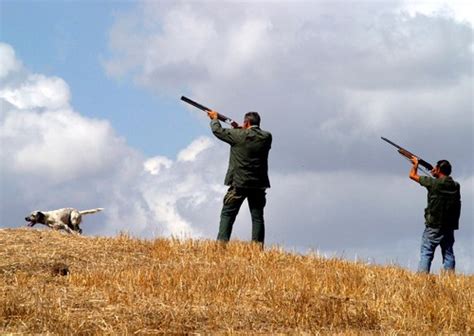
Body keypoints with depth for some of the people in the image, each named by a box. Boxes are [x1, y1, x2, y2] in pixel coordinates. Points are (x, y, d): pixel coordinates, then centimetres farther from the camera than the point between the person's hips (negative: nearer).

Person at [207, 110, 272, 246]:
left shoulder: (239, 135, -10)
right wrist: (241, 129, 26)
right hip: (259, 184, 4)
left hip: (239, 183, -4)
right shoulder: (266, 137, 1)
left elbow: (218, 131, 4)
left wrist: (214, 118, 23)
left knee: (227, 214, 4)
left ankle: (222, 243, -4)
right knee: (257, 217, 7)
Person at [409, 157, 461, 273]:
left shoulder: (434, 183, -10)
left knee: (426, 253, -2)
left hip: (434, 226, -5)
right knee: (448, 254, 9)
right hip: (449, 227, 5)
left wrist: (416, 164, 20)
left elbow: (413, 175, 2)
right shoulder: (455, 186, 4)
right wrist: (436, 175, 34)